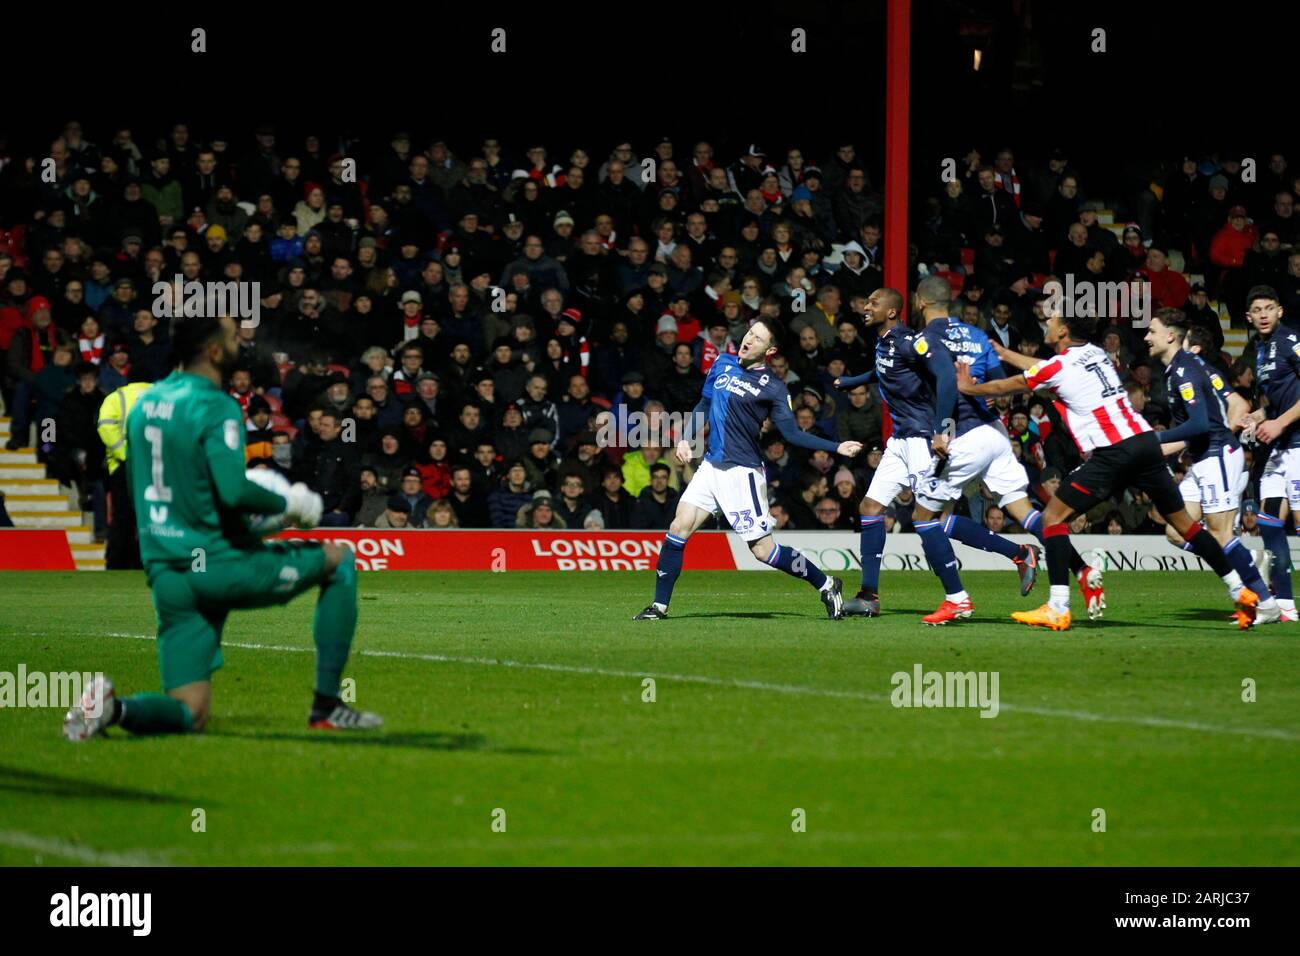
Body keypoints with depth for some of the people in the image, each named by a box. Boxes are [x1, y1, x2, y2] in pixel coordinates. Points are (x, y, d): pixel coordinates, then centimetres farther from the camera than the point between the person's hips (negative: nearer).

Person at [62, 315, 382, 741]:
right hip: (219, 566, -7)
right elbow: (234, 490, -25)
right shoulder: (216, 407, -12)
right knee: (340, 560, 14)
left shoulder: (145, 402, 13)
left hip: (165, 574, 7)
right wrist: (289, 503, -7)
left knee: (189, 715, 9)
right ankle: (327, 705, 10)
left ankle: (116, 707, -21)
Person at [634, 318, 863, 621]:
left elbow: (792, 434, -8)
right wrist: (687, 439, 13)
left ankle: (826, 585, 10)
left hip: (742, 471, -6)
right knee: (679, 527, -5)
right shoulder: (723, 364, 9)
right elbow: (704, 405, 22)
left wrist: (836, 448, -17)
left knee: (762, 549, -7)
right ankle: (659, 606, 3)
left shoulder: (772, 387, -8)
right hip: (711, 465, 6)